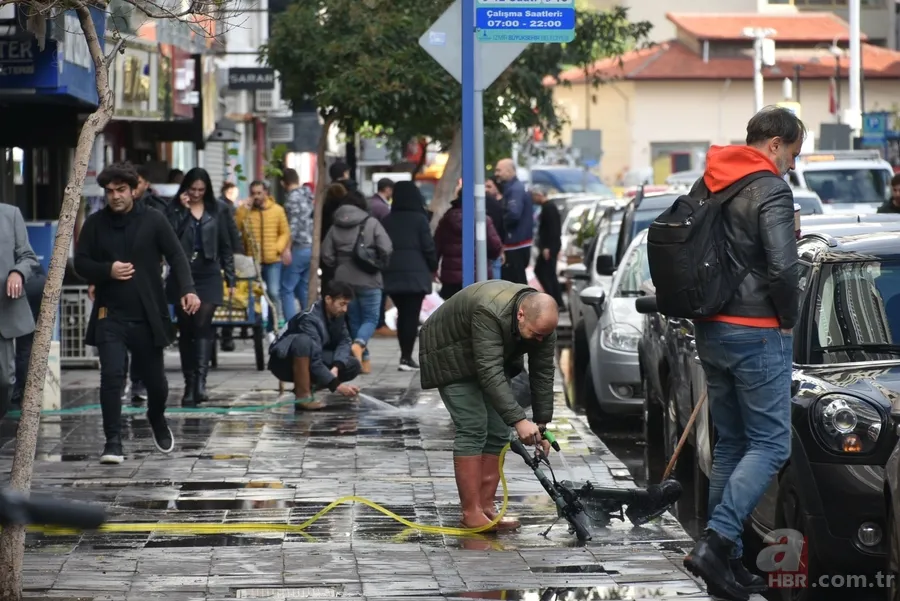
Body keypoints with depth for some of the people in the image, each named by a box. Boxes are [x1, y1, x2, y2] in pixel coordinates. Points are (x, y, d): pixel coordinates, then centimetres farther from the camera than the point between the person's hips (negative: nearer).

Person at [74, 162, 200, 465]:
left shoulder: (154, 220, -2)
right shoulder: (94, 224, 2)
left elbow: (176, 256, -6)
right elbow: (81, 263, 6)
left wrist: (187, 290, -22)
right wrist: (107, 270, -14)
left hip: (147, 316, 0)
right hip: (110, 316, 0)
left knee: (156, 380, 10)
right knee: (112, 376, -14)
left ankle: (157, 420, 42)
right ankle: (113, 442, -8)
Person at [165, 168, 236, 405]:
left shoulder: (218, 210, 7)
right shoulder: (174, 209, 4)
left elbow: (225, 246, 10)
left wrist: (230, 276, 6)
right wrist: (182, 210, -12)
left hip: (208, 276, -1)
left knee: (202, 325, -15)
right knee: (186, 329, 5)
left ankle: (200, 381, -23)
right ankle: (190, 383, 11)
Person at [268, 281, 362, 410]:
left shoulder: (337, 314, -5)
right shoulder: (310, 319, -28)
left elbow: (344, 342, -6)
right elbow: (314, 362, -33)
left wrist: (336, 368, -25)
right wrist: (336, 385, -37)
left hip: (310, 362, 7)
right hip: (285, 362, -7)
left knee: (352, 366, -10)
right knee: (303, 341, -39)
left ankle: (307, 384, 2)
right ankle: (303, 396, -30)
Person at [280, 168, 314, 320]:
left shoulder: (293, 197, -10)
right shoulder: (309, 196, 14)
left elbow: (294, 224, -19)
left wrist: (287, 248, -21)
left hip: (299, 249, -8)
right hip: (312, 247, 8)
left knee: (287, 289, -5)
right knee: (304, 289, 15)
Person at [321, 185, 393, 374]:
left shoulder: (335, 227, 5)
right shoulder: (372, 224, -6)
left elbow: (326, 255, 2)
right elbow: (386, 250, -12)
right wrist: (379, 265, 7)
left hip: (344, 280, 4)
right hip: (369, 280, -4)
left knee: (354, 319, 13)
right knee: (371, 318, 4)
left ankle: (364, 360, 12)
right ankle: (359, 344, -25)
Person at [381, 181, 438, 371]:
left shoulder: (387, 220, 7)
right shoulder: (419, 219, -5)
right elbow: (428, 247, -6)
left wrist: (385, 267, 13)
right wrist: (433, 267, 8)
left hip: (392, 275, 4)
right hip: (415, 274, -4)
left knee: (402, 314, 13)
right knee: (412, 315, -4)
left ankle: (405, 354, 14)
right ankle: (406, 357, -9)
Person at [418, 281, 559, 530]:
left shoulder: (542, 319, -19)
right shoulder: (489, 313, -40)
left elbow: (543, 374, -12)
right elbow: (490, 372, -43)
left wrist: (542, 424, -14)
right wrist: (519, 420, -47)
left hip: (489, 358, 7)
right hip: (450, 358, -7)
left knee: (498, 432, -1)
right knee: (473, 428, -17)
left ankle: (486, 507, 3)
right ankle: (471, 513, -17)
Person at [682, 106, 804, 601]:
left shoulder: (704, 186, 11)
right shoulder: (770, 190, -14)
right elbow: (783, 267, -23)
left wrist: (702, 308, 16)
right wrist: (788, 318, -7)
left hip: (710, 331, 8)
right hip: (757, 333, -8)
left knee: (730, 446, 14)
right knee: (769, 445, -4)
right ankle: (716, 542, -18)